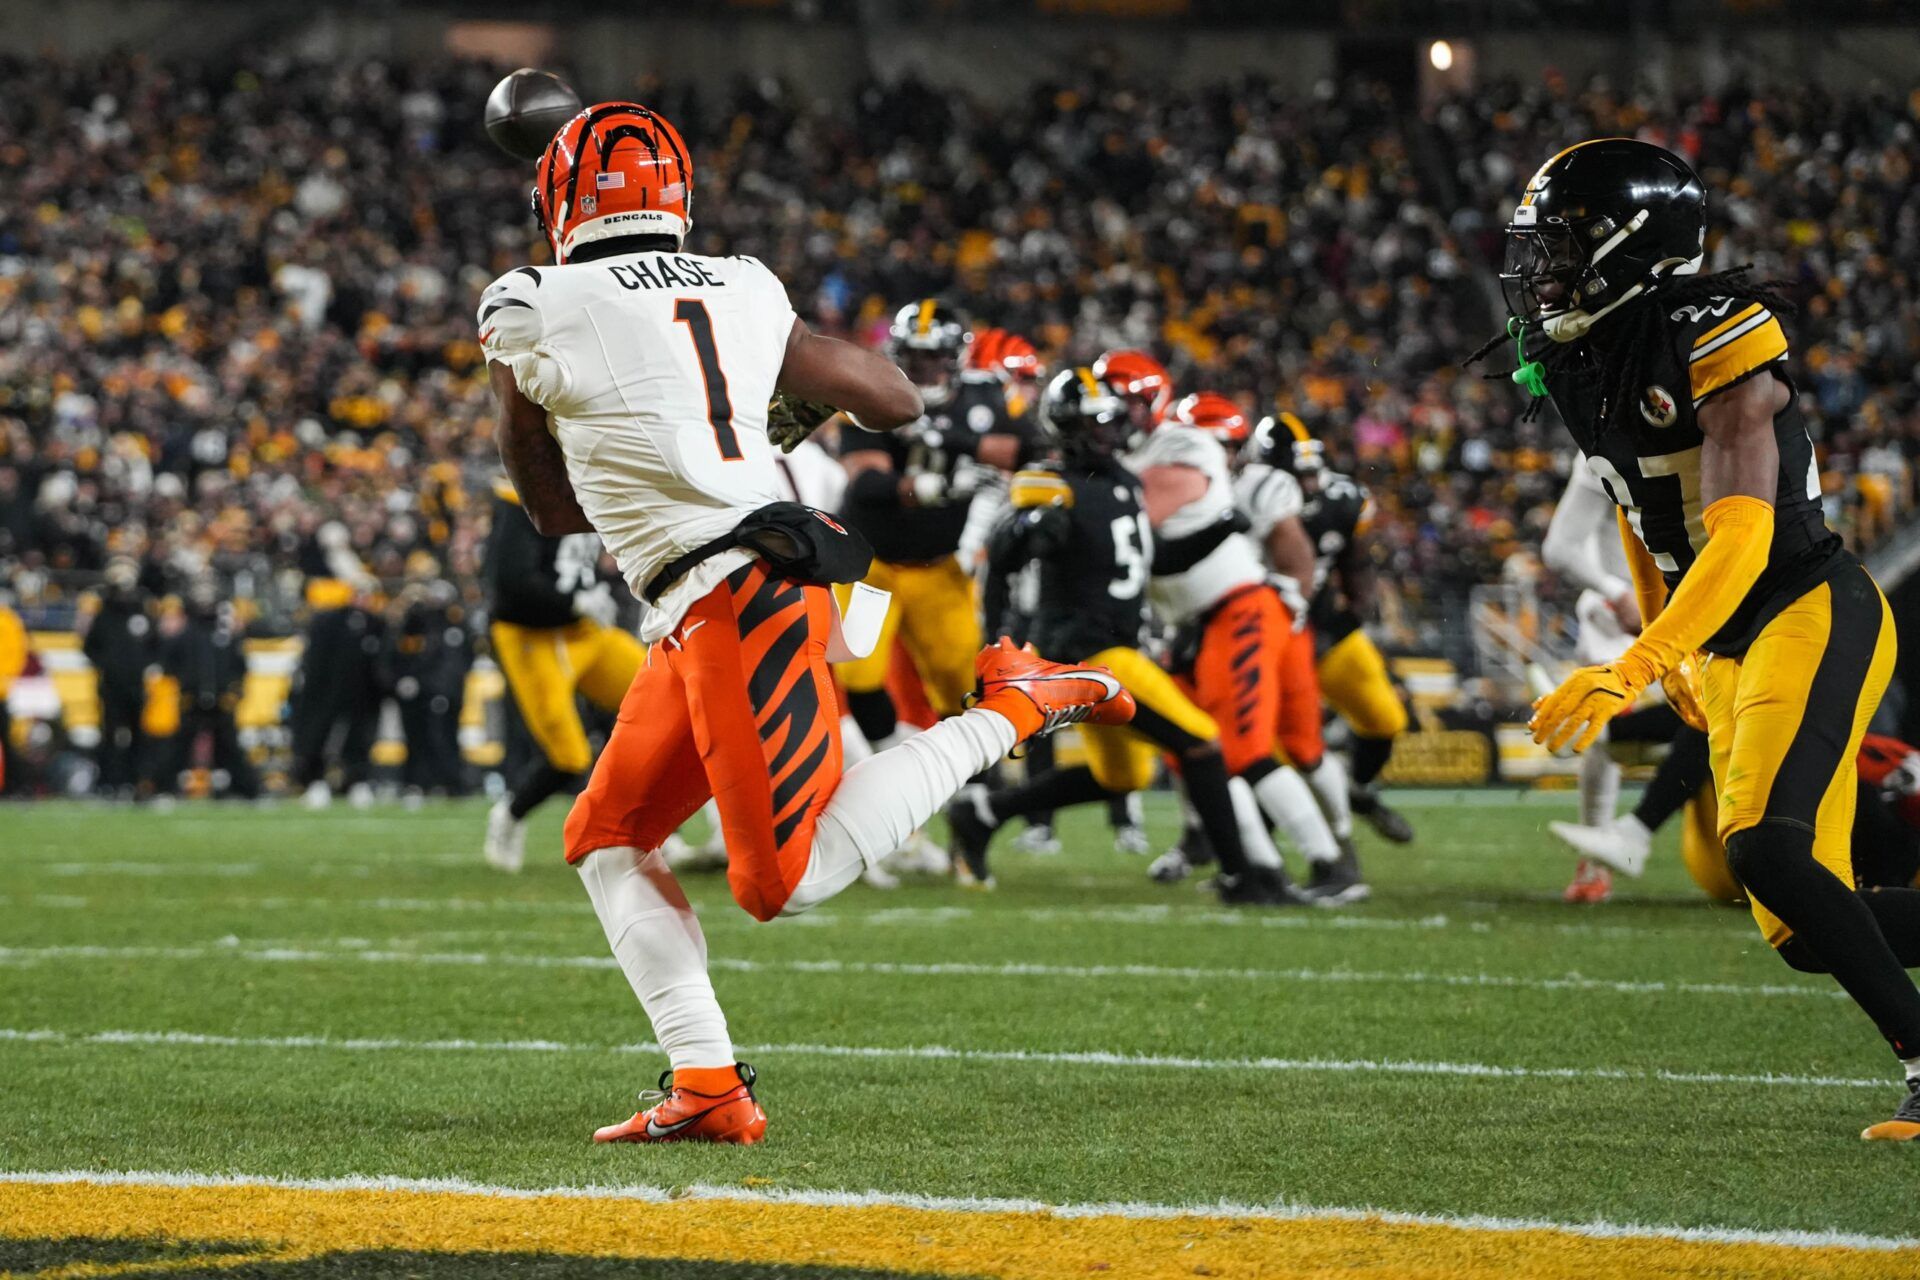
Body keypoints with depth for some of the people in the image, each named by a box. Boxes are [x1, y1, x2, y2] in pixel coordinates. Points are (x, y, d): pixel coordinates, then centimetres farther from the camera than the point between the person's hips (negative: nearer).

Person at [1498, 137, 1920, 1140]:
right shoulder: (1582, 366, 8)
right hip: (1731, 649, 9)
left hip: (1814, 614, -9)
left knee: (1766, 848, -27)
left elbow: (1742, 538, -26)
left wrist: (1633, 672, -35)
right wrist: (1671, 661, 30)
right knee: (1805, 933, 2)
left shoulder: (1712, 345, -18)